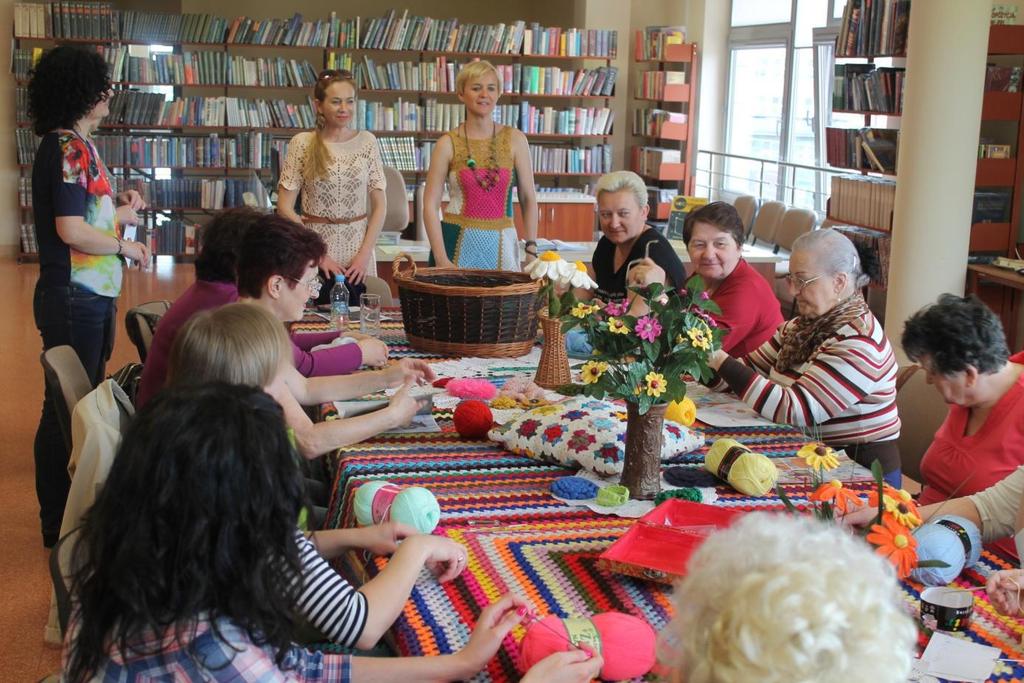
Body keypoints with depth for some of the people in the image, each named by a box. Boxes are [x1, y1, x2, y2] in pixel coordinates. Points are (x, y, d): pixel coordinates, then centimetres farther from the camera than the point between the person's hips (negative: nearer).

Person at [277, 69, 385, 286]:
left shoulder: (367, 141, 2)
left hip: (358, 249, 1)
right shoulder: (302, 144, -3)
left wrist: (365, 254, -8)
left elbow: (380, 205, 2)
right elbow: (285, 208, -5)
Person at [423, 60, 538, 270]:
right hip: (457, 243, -1)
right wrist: (441, 259, -11)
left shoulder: (515, 140, 2)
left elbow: (528, 198, 5)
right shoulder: (448, 144, -1)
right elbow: (430, 205, -3)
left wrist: (531, 250, -2)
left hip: (501, 245, 1)